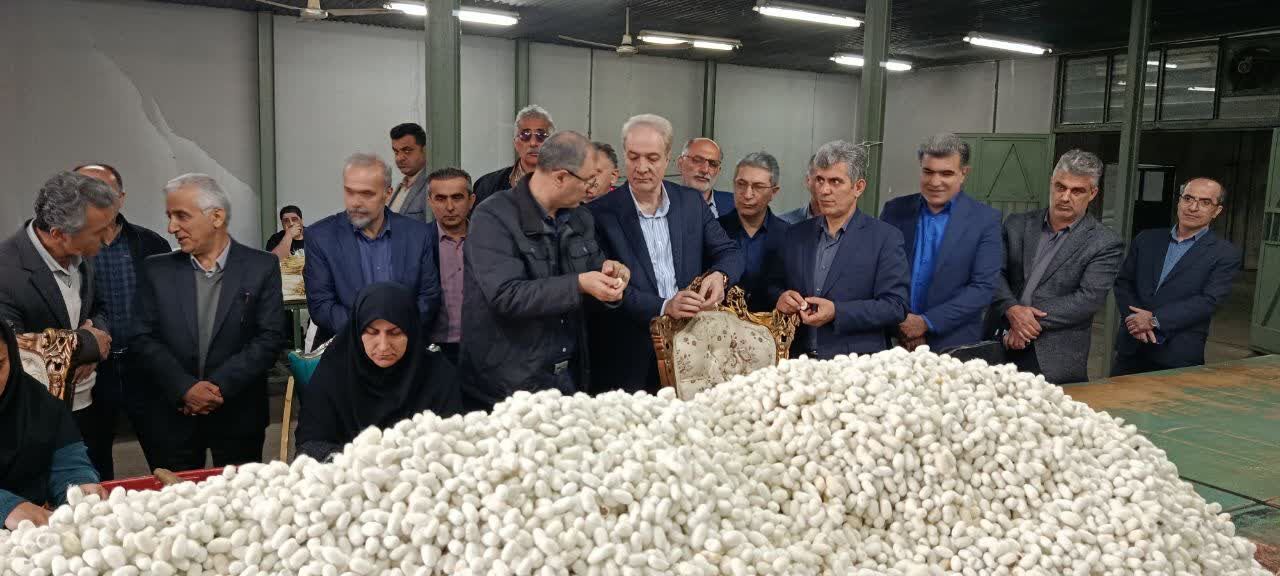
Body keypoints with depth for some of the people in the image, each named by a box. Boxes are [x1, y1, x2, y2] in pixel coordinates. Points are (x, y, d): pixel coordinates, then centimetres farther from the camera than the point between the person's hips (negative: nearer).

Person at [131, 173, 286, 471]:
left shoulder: (261, 267, -2)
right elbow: (143, 340, -1)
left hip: (239, 415, -1)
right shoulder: (156, 270, 4)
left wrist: (220, 386, -15)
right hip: (173, 414, 2)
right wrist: (185, 389, -14)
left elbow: (270, 338, -8)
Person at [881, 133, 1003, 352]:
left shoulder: (986, 220, -3)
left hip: (953, 348, -2)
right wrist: (900, 325, -9)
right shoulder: (895, 210, 4)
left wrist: (926, 322, -14)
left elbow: (983, 288, -9)